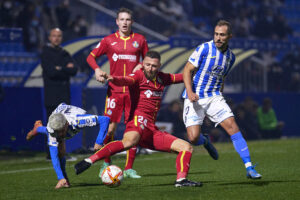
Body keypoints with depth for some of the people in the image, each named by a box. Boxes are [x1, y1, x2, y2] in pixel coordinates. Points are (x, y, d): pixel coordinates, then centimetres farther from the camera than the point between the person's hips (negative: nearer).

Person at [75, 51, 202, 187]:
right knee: (129, 141, -40)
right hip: (139, 119, -8)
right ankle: (89, 161, -45)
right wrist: (113, 79, -43)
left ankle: (181, 180, -10)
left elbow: (180, 77, 36)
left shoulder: (162, 78, 20)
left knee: (187, 147, 5)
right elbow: (126, 80, -23)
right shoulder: (139, 76, -1)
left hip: (152, 131, 8)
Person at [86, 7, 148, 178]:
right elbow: (91, 57, 11)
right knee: (110, 127, -6)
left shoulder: (139, 40, 9)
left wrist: (141, 66, -3)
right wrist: (97, 70, -8)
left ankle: (129, 169, 5)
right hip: (114, 89, -1)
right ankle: (106, 164, 11)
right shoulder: (109, 40, 6)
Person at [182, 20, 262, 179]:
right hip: (195, 99, -4)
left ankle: (249, 168, -13)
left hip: (214, 97, 4)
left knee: (232, 127, -13)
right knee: (193, 138, -12)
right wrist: (190, 92, -21)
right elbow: (187, 70, -9)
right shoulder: (204, 48, -9)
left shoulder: (230, 56, 9)